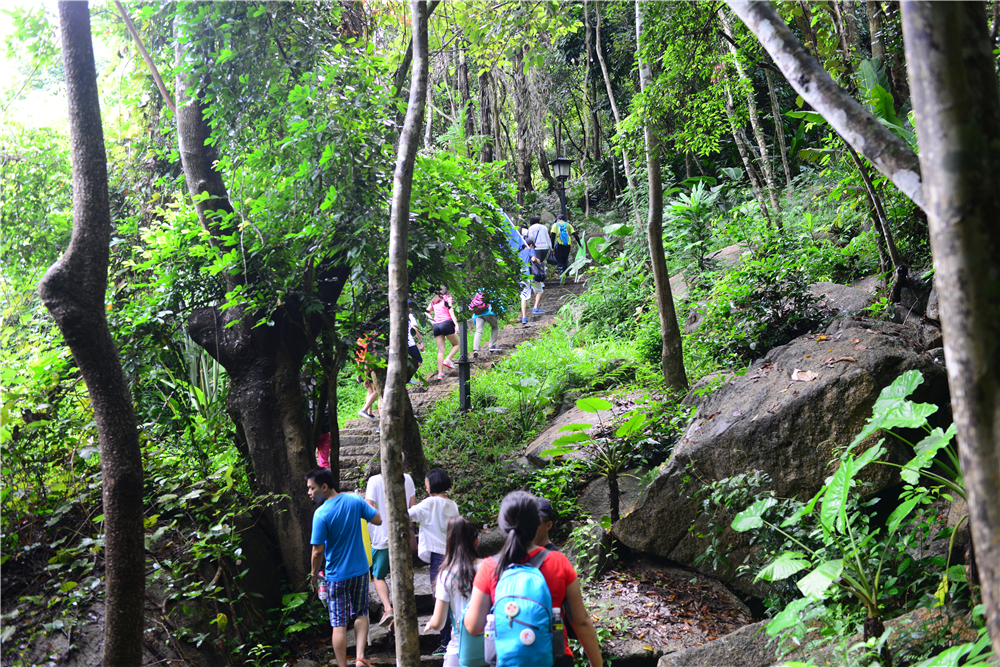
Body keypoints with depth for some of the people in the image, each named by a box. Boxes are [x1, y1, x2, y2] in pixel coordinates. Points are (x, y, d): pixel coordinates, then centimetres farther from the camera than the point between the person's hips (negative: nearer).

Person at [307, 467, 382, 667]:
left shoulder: (321, 514, -19)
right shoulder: (354, 501, -7)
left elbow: (318, 551, -17)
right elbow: (378, 520, 1)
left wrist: (314, 573, 0)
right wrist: (364, 506, 17)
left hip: (337, 575, -4)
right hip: (360, 570, 4)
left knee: (339, 624, 7)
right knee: (360, 614, 20)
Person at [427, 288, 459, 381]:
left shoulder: (434, 301, 19)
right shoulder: (447, 298, 4)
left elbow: (427, 312, 22)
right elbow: (451, 312, -7)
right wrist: (456, 324, -12)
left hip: (436, 325, 5)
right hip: (446, 323, -5)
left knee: (441, 350, 5)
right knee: (456, 344, 12)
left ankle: (440, 373, -3)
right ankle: (448, 360, -12)